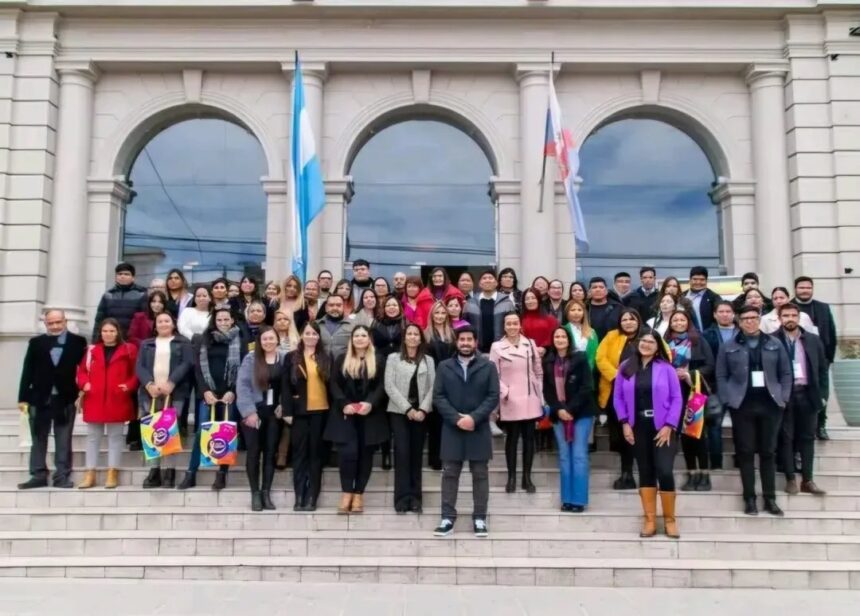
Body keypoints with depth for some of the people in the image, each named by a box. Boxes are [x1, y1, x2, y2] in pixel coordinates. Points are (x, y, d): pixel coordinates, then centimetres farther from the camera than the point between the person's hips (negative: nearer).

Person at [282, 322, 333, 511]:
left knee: (316, 453, 3)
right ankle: (299, 497, 6)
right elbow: (285, 386, 1)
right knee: (300, 453, 2)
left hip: (321, 411, 1)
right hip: (299, 412, -1)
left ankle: (312, 497, 7)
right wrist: (287, 411, -6)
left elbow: (331, 384, 7)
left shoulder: (326, 358, 9)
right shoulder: (291, 357, 5)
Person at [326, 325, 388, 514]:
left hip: (370, 415, 0)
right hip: (346, 414, 0)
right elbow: (334, 385, 2)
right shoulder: (341, 360, 9)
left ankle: (358, 494, 10)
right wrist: (344, 404, -13)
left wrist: (371, 403, -17)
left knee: (365, 454, 2)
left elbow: (382, 386, -1)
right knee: (348, 452, -11)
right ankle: (347, 493, 0)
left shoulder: (379, 361, 6)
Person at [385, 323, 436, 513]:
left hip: (421, 413, 2)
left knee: (417, 454, 4)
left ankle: (415, 498, 8)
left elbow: (432, 388, 4)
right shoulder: (393, 358, 5)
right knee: (402, 453, -9)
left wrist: (422, 409, -11)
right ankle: (402, 497, -5)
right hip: (399, 412, -2)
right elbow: (389, 386, -4)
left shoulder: (428, 360, 11)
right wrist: (408, 409, -11)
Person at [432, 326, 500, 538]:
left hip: (479, 429, -1)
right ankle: (448, 517, 8)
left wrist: (474, 417, -16)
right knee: (449, 473, 3)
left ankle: (479, 518, 11)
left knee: (480, 474, 4)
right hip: (451, 429, 1)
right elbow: (438, 397, 0)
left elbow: (493, 396, -4)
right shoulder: (444, 367, 7)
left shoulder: (488, 367, 4)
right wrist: (456, 418, -13)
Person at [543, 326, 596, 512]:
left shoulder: (580, 358, -3)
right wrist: (558, 409, -8)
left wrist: (571, 409, -14)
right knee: (564, 456, 5)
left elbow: (587, 387, -9)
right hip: (559, 414, 3)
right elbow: (547, 390, 7)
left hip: (581, 413, -3)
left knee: (579, 455, -3)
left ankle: (579, 499, 1)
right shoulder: (548, 362, 7)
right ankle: (567, 499, 11)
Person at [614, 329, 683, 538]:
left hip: (662, 427, -2)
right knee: (645, 472, 7)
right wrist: (625, 423, -5)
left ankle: (669, 519, 8)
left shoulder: (666, 368, -1)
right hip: (638, 427, 2)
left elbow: (676, 398, -2)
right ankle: (649, 520, 13)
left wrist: (669, 425, -10)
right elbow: (618, 397, 5)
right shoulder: (626, 367, 6)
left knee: (664, 472, -9)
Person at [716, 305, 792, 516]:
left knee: (768, 452, 6)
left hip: (770, 404, 1)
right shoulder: (728, 347, 5)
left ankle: (770, 498, 13)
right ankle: (749, 498, 8)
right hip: (742, 405, -1)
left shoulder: (775, 344, 9)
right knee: (746, 452, 2)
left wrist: (784, 397, -2)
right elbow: (721, 376, 2)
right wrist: (729, 400, -8)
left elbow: (785, 373, 9)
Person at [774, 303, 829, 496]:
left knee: (807, 437, 7)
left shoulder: (813, 340, 6)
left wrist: (823, 394, 3)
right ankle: (790, 479, 12)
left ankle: (807, 480, 14)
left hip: (808, 394, 3)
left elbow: (823, 368, 9)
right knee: (786, 438, 4)